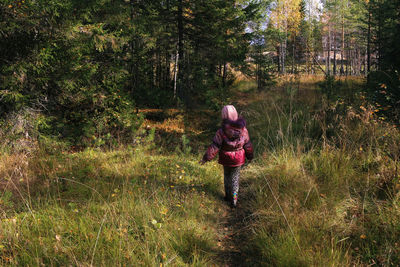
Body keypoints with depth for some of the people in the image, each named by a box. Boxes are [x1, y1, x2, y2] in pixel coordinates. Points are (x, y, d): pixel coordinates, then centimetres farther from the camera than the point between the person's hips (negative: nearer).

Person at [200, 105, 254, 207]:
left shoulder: (222, 131, -21)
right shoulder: (243, 129, -11)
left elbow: (214, 146, -18)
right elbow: (247, 144, 0)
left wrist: (206, 158, -8)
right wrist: (250, 156, 16)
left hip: (226, 158, -2)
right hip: (238, 158, 2)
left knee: (227, 176, 21)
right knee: (235, 178, 15)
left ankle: (228, 196, 36)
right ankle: (234, 200, 18)